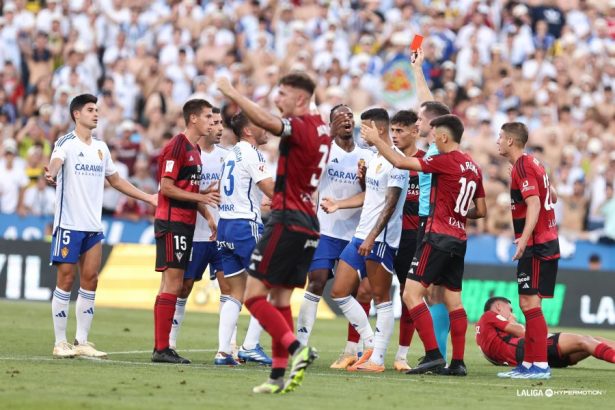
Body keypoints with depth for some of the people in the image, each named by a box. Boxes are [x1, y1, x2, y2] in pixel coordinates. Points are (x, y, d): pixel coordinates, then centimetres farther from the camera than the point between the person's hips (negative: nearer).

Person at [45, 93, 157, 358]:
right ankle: (60, 342, 1)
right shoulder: (66, 143, -5)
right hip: (69, 224, -6)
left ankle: (82, 341, 9)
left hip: (93, 226, 6)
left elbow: (115, 180, 27)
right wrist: (51, 175, -51)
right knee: (66, 279, -4)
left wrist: (148, 198, 25)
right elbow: (55, 162, -27)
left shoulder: (101, 147, 15)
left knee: (90, 280, 4)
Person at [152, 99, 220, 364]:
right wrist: (201, 197, -18)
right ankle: (161, 348, -10)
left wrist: (208, 216, 15)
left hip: (186, 223, 10)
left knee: (175, 285, 9)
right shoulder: (177, 146, -12)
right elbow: (167, 187, -17)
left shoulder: (195, 150, 17)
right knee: (171, 283, -11)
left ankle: (163, 347, 10)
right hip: (172, 222, -10)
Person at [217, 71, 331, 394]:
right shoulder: (319, 128, 15)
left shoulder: (300, 126, -13)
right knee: (280, 298, 10)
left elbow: (264, 120, -31)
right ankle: (280, 373, 6)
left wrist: (232, 93, -22)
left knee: (254, 295, -9)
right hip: (308, 223, 9)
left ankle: (297, 349, -22)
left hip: (287, 220, -9)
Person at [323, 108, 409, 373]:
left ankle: (377, 359, -1)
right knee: (339, 292, 7)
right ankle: (371, 344, 14)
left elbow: (390, 204, -19)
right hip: (361, 236, 10)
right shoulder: (375, 159, 17)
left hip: (381, 240, -10)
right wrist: (338, 205, 28)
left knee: (381, 298, -3)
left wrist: (372, 237, -23)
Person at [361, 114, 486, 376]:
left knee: (412, 293, -9)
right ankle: (458, 362, 6)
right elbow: (481, 211, 18)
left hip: (438, 236, -8)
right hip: (459, 239, 8)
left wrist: (376, 140, -2)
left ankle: (433, 355, -16)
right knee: (453, 300, 10)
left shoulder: (446, 161, -11)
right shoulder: (473, 168, 12)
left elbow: (401, 162, -13)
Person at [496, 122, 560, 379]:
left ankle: (540, 365, -13)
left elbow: (534, 204, -23)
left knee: (529, 302, -11)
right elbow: (551, 196, 26)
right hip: (545, 241, 10)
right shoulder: (533, 164, 16)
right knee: (528, 303, 11)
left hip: (537, 246, -10)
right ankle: (528, 363, 13)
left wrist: (524, 239, -31)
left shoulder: (522, 167, -13)